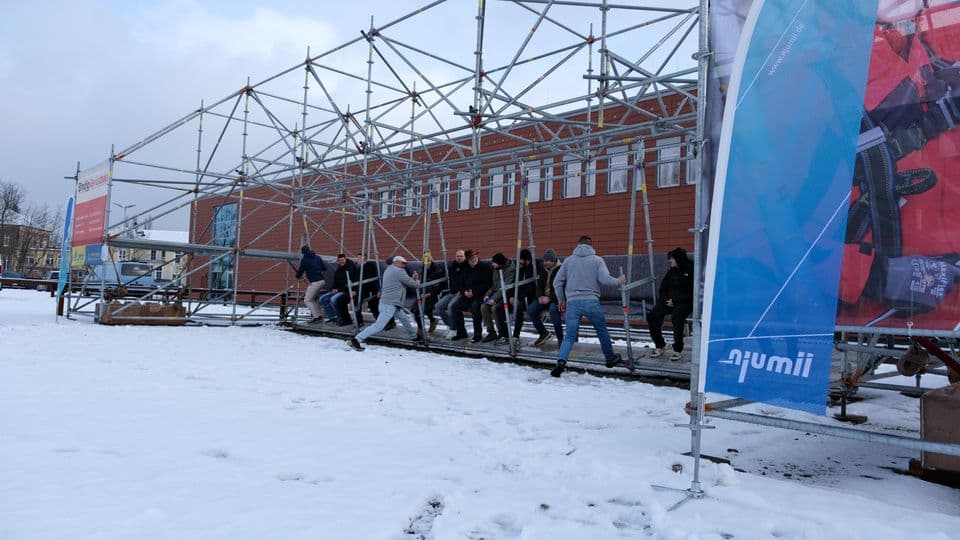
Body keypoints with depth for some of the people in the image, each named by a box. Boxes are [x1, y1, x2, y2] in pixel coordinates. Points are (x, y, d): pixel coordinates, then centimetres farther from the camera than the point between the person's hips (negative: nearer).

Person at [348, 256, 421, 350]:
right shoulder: (399, 271, -12)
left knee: (405, 319, 19)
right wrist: (417, 281, 15)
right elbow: (413, 285, -6)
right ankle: (355, 340, -12)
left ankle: (414, 338, 34)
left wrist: (412, 278, 14)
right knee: (378, 325, -12)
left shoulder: (389, 270, 17)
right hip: (389, 304, -11)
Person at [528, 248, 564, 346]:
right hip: (544, 297, 6)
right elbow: (539, 285, 11)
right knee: (531, 309, -17)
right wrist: (540, 296, -8)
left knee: (553, 309, -37)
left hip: (556, 298, -6)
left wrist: (549, 298, -25)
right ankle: (543, 333, 1)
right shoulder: (543, 270, 11)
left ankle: (560, 338, -23)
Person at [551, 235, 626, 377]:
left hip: (572, 303, 1)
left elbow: (557, 282, 7)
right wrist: (619, 281, 10)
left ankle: (561, 360, -17)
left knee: (569, 336, 4)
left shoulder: (569, 260, 9)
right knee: (602, 331, 20)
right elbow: (605, 279, -10)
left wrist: (561, 301, 19)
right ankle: (610, 358, 35)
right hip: (591, 302, -1)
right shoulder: (597, 260, 3)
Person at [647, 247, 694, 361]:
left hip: (685, 303, -6)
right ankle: (660, 346, 0)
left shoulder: (690, 270, -7)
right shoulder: (672, 271, 13)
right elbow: (663, 288, 19)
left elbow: (691, 293, -12)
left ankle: (678, 350, -21)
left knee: (676, 317, -36)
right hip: (670, 301, 6)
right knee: (652, 315, -16)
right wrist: (665, 300, -1)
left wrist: (675, 301, -17)